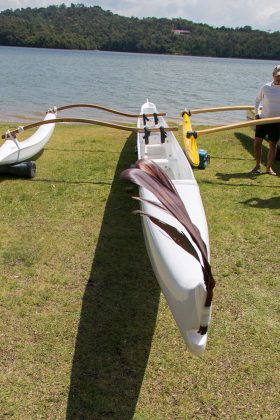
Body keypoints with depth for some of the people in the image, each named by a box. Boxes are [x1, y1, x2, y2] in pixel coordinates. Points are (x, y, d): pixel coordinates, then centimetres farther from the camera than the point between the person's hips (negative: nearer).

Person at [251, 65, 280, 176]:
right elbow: (257, 100, 13)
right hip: (263, 119, 1)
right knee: (257, 142, -3)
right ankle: (257, 166, 15)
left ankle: (269, 168, 17)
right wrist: (257, 113, 1)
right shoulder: (266, 87, -1)